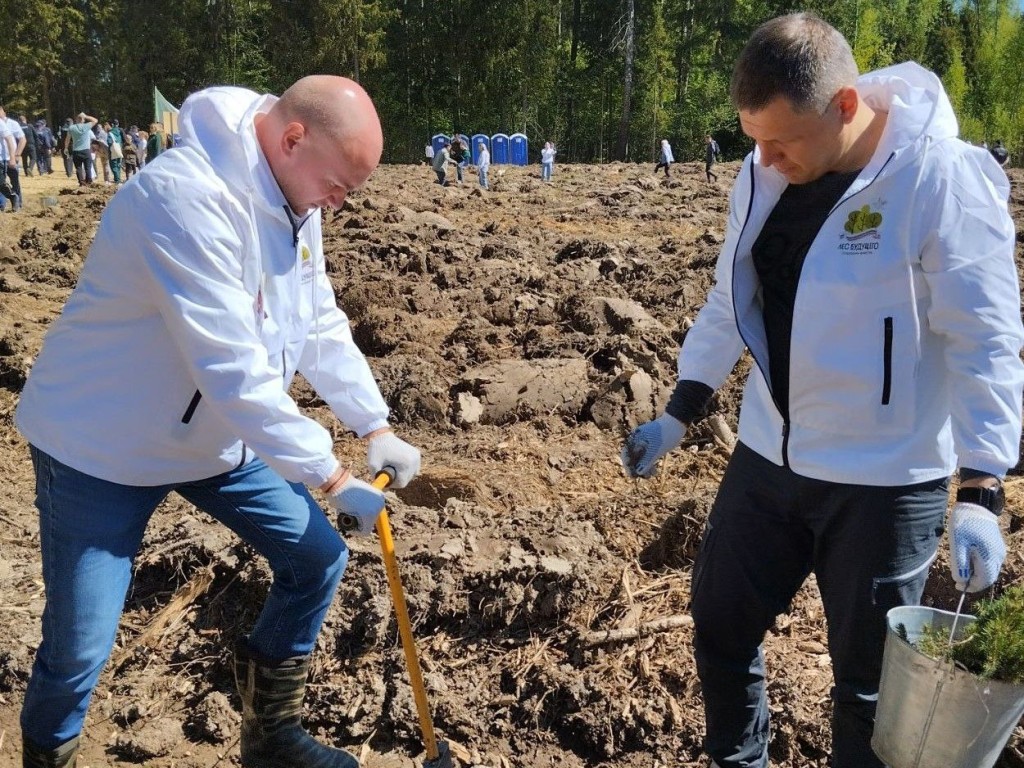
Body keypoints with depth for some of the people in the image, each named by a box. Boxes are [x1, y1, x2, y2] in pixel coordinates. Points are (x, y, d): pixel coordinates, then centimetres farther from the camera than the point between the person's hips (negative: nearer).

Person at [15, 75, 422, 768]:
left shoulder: (294, 196, -3)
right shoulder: (185, 197, -31)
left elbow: (322, 325, 3)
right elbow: (234, 372, -34)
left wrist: (376, 428, -3)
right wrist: (332, 477, -28)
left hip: (217, 435, 8)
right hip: (104, 447, -7)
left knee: (318, 557, 6)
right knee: (79, 649, -2)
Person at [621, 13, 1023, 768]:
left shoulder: (943, 178, -17)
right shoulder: (764, 174, 0)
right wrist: (679, 415, 10)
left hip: (885, 480, -6)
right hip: (767, 458, 6)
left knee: (868, 676, 11)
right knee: (721, 625, 18)